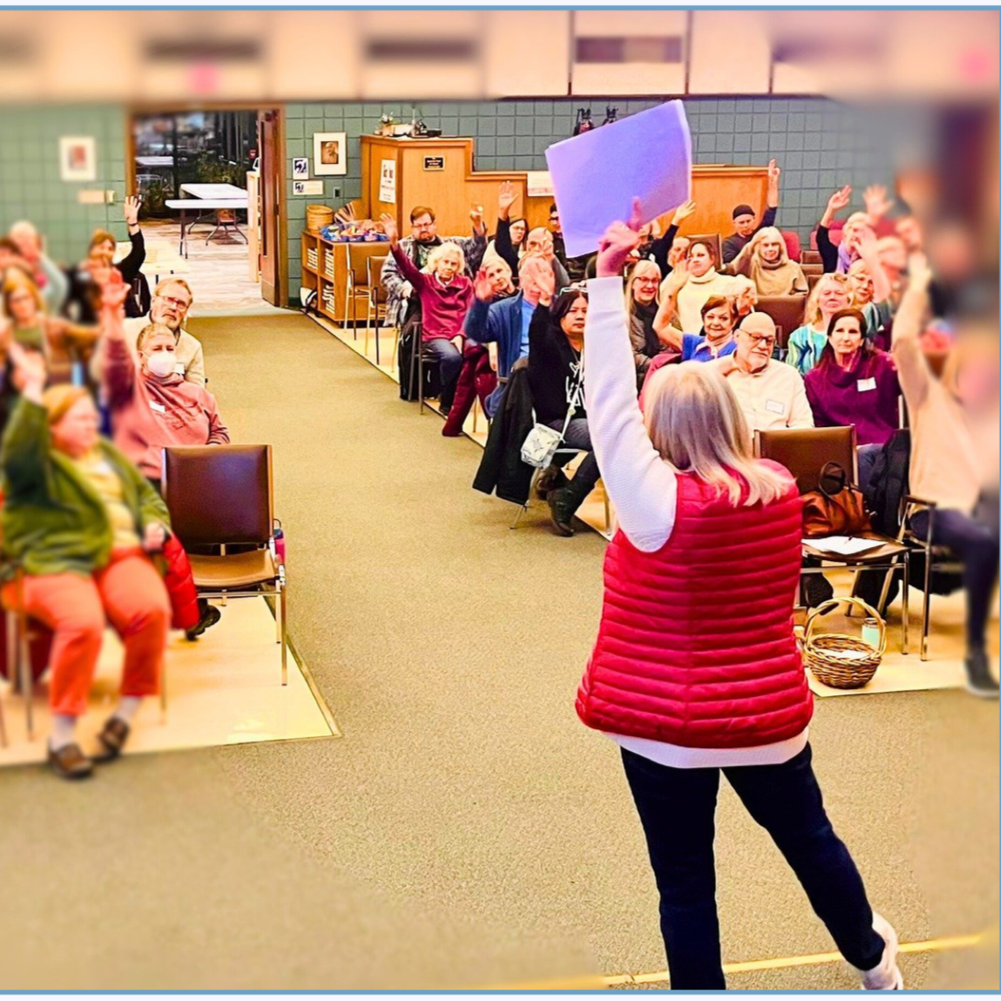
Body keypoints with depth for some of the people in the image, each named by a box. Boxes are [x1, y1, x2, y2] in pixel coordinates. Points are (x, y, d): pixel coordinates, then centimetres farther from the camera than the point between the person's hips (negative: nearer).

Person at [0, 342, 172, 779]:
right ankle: (62, 735, -22)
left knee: (152, 609, -29)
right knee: (83, 623, -36)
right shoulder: (37, 464, 6)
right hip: (55, 563, -5)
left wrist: (154, 526, 10)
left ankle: (127, 711, -11)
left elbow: (147, 496, 32)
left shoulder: (109, 455, 26)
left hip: (120, 555, 5)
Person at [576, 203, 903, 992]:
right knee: (809, 837, 27)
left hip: (668, 721, -6)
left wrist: (606, 284, -23)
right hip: (770, 712, 6)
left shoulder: (661, 503, -22)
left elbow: (610, 408, -23)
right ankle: (875, 960, 50)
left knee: (685, 883, 9)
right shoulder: (782, 489, -7)